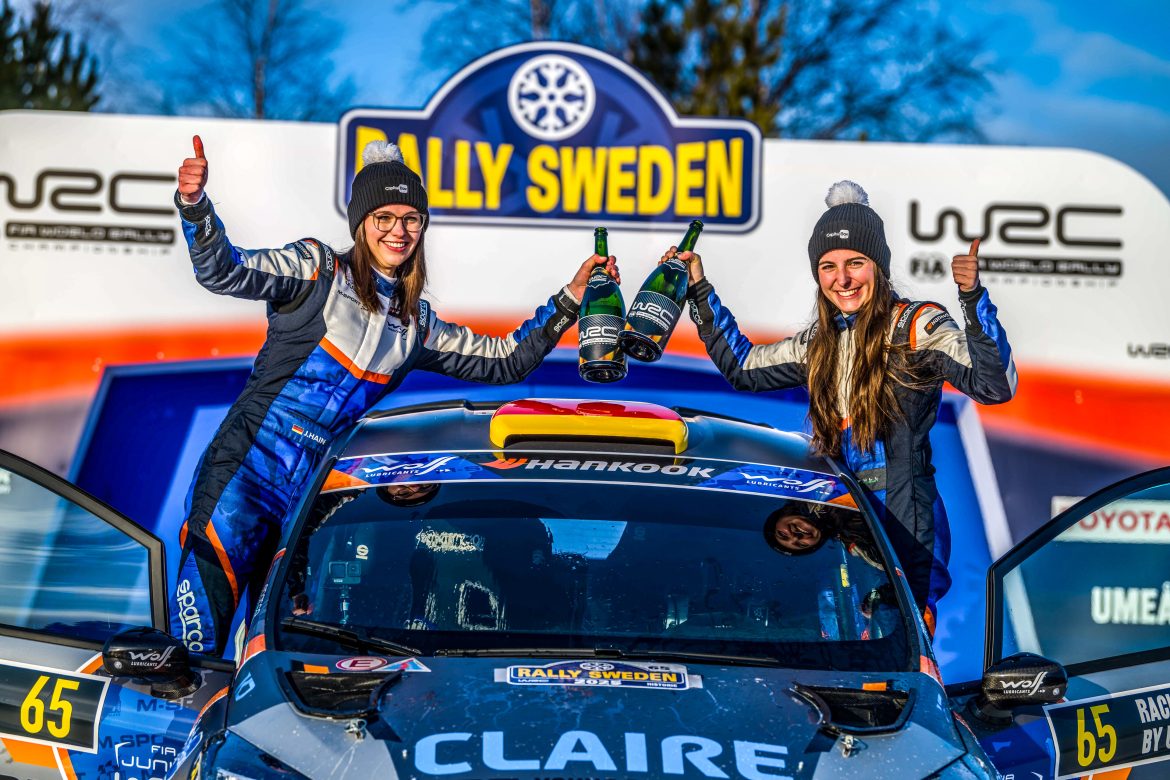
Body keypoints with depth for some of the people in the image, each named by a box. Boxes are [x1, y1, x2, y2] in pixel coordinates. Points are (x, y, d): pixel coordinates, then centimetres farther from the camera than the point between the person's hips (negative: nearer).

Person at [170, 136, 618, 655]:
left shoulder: (416, 325, 17)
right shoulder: (315, 270, 1)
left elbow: (504, 362, 23)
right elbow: (225, 272, -12)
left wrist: (571, 299, 17)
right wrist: (195, 205, -30)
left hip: (310, 491, 5)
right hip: (245, 470, -5)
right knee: (201, 622, -10)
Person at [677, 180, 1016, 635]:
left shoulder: (916, 328, -5)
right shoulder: (820, 343, 15)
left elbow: (995, 385, -18)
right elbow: (744, 368, 29)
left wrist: (973, 299, -30)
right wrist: (698, 291, 27)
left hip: (904, 524, -6)